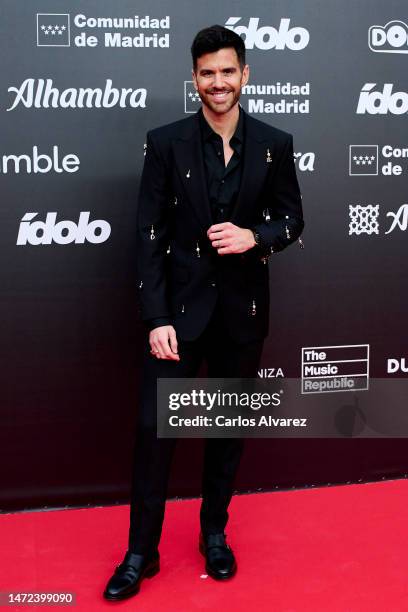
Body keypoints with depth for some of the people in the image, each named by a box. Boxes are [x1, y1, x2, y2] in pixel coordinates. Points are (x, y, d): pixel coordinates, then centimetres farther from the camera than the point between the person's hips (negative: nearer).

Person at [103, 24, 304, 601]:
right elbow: (150, 235, -7)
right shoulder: (166, 142, -4)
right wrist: (156, 318, -12)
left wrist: (254, 236, -15)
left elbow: (293, 219, 7)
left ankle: (215, 533, 34)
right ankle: (142, 551, 19)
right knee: (154, 426, 0)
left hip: (244, 309, 2)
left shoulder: (274, 144, 1)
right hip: (180, 305, -1)